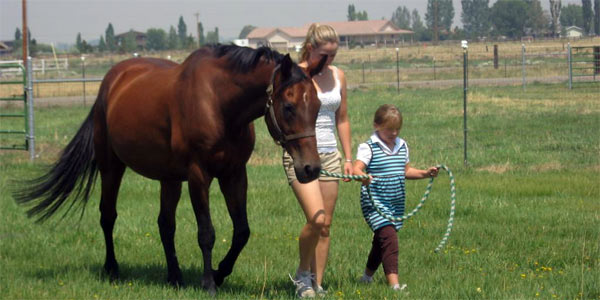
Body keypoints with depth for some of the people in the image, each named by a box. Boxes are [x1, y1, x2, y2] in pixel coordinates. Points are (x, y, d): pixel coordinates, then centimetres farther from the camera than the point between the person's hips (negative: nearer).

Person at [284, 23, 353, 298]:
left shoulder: (338, 76, 9)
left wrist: (348, 158, 14)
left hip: (329, 155, 5)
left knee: (325, 226, 5)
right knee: (316, 220, -18)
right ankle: (302, 274, 4)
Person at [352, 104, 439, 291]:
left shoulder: (402, 146, 11)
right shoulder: (368, 148, -11)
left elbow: (406, 171, 23)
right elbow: (357, 168, -24)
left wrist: (425, 173, 10)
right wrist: (363, 176, -45)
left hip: (396, 204, 7)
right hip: (374, 203, -7)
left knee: (381, 240, 19)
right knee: (389, 238, -20)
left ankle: (368, 275, 39)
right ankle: (393, 282, -26)